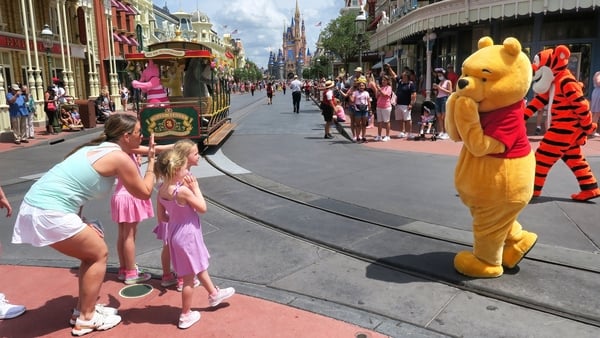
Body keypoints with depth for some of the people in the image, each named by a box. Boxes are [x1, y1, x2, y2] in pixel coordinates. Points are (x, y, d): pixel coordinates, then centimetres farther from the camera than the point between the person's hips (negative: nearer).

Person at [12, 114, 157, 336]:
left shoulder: (96, 148, 18)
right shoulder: (120, 158, -9)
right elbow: (145, 193, 0)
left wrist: (80, 222, 15)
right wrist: (151, 161, 10)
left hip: (36, 205, 9)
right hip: (50, 213, -9)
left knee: (92, 253, 20)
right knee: (99, 253, 6)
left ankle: (84, 309, 32)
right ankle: (85, 320, 14)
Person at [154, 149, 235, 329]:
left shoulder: (161, 190, -4)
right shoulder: (183, 190, -29)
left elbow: (161, 217, 4)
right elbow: (202, 208, -17)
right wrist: (195, 187, -12)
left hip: (176, 233, 9)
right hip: (187, 236, -9)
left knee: (200, 266, 27)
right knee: (189, 277, 8)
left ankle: (214, 294, 46)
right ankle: (185, 315, 23)